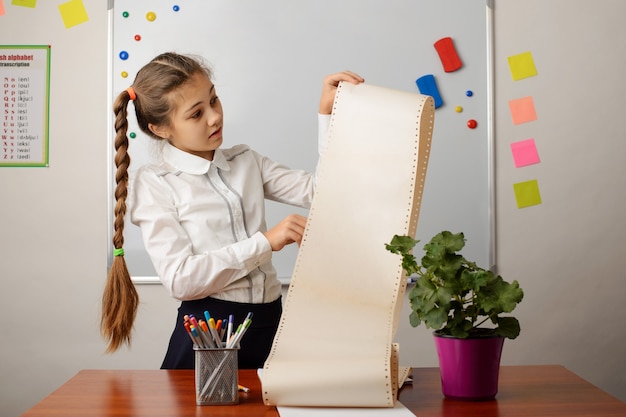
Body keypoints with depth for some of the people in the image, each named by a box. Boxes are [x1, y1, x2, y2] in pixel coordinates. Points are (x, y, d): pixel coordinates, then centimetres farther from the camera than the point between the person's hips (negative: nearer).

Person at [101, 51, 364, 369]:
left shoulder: (246, 161, 12)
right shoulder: (154, 185, -2)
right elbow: (180, 279, -13)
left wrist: (327, 112, 0)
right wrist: (265, 242, -16)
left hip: (269, 323, 4)